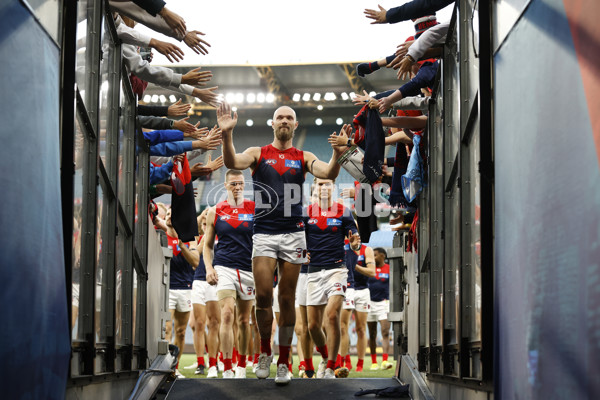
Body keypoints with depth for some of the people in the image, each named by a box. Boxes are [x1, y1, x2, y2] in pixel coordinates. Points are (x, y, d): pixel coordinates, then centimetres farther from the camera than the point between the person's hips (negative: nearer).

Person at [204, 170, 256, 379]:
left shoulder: (255, 209, 4)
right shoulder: (215, 212, 6)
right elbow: (208, 245, 14)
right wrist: (209, 267, -2)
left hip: (249, 269, 1)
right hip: (224, 267, -1)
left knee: (244, 320, 11)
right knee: (227, 315, -16)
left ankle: (241, 365, 26)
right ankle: (227, 369, -18)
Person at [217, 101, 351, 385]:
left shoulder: (303, 157, 8)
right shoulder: (258, 154, 6)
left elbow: (328, 174, -10)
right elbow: (232, 163, -14)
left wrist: (338, 154, -31)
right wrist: (227, 135, -32)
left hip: (293, 234, 1)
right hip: (264, 233, -1)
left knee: (287, 300, 4)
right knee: (263, 296, -9)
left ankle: (283, 362, 13)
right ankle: (264, 352, 14)